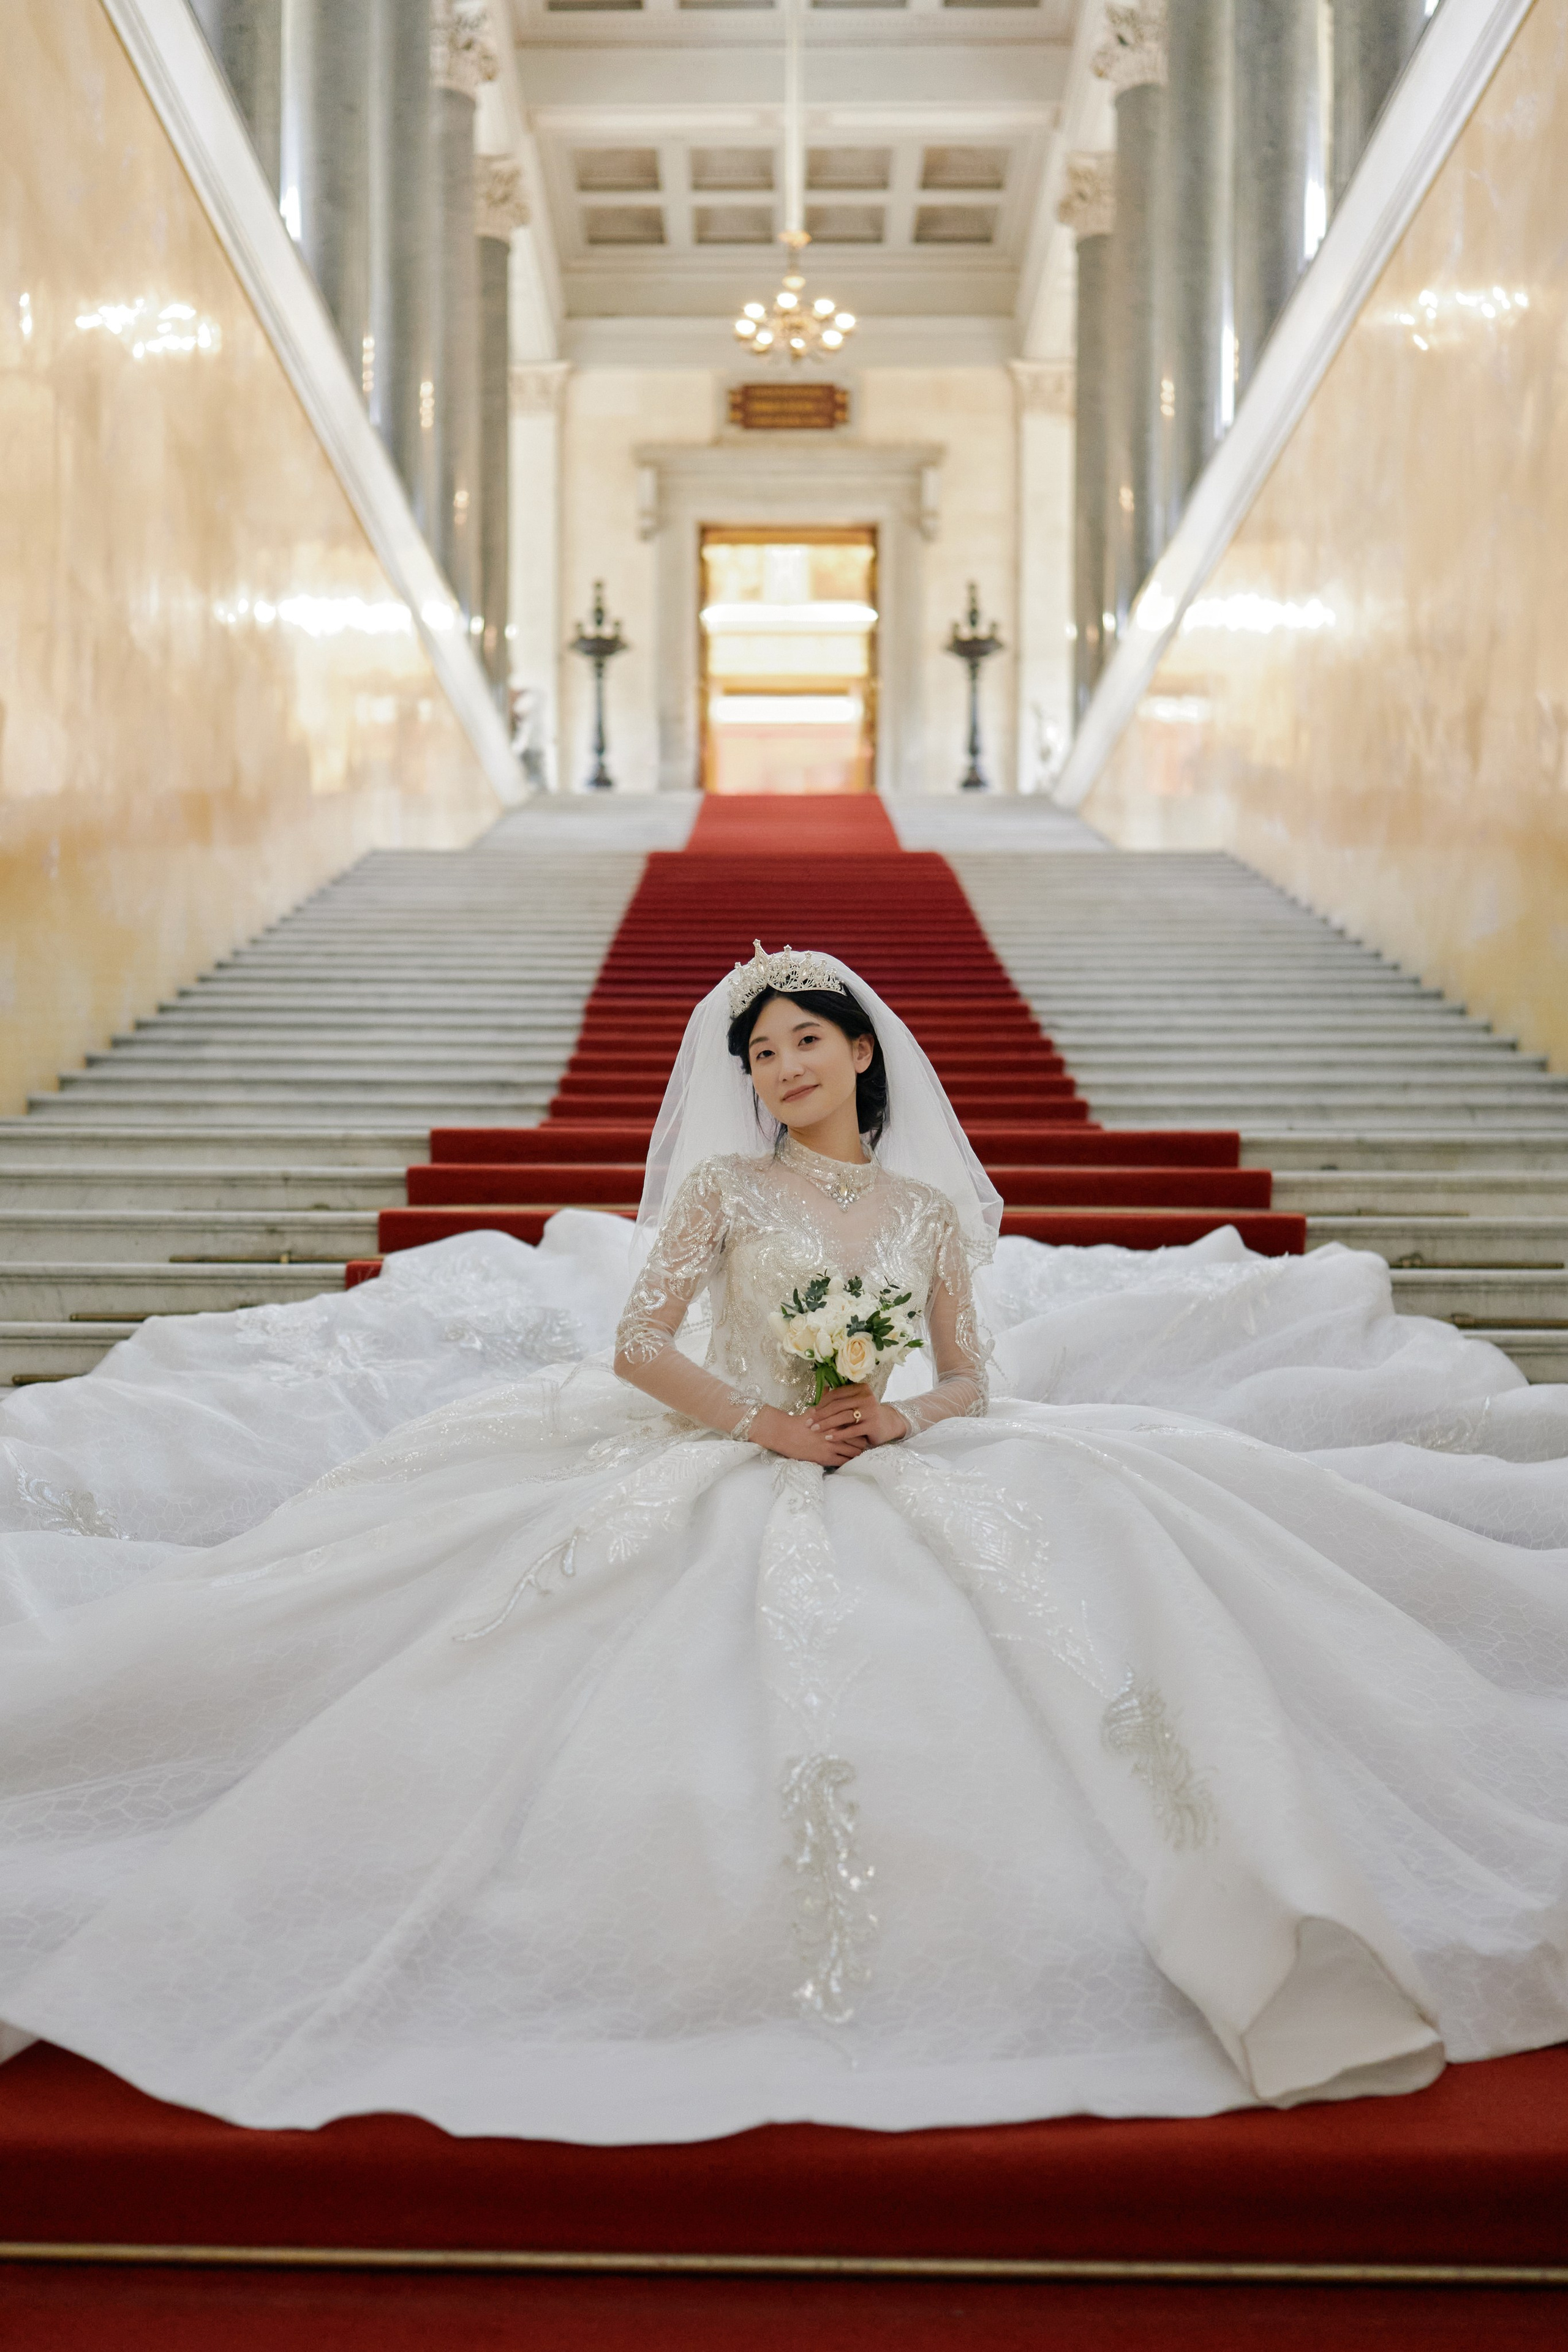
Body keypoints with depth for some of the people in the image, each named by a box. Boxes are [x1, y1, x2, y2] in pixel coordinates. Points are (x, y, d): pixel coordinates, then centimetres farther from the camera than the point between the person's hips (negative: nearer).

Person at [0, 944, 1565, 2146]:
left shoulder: (929, 1208, 14)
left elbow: (975, 1381, 14)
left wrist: (899, 1418, -8)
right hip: (736, 1490, -2)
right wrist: (767, 1422, -13)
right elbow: (638, 1346, -1)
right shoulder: (724, 1186, 7)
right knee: (771, 1685, -33)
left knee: (1085, 1566, -25)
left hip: (910, 1484, 2)